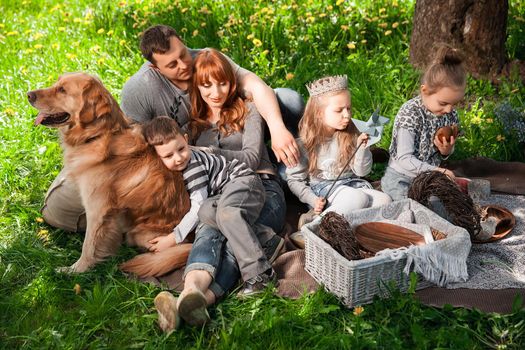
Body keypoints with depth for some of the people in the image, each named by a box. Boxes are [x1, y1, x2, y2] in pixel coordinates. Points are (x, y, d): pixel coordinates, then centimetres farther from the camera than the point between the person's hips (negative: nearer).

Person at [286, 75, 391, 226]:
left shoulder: (351, 135, 3)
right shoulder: (305, 143, -8)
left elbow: (362, 171, 5)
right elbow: (294, 180, -3)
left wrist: (362, 148, -13)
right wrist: (313, 200, -18)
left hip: (351, 184, 6)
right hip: (322, 189, -6)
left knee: (384, 200, -19)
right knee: (358, 199, -31)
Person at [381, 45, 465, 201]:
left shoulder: (451, 115, -1)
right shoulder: (410, 113, -21)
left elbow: (443, 155, 13)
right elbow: (404, 159, -26)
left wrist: (446, 151, -12)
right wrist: (436, 171, -36)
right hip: (401, 177, -6)